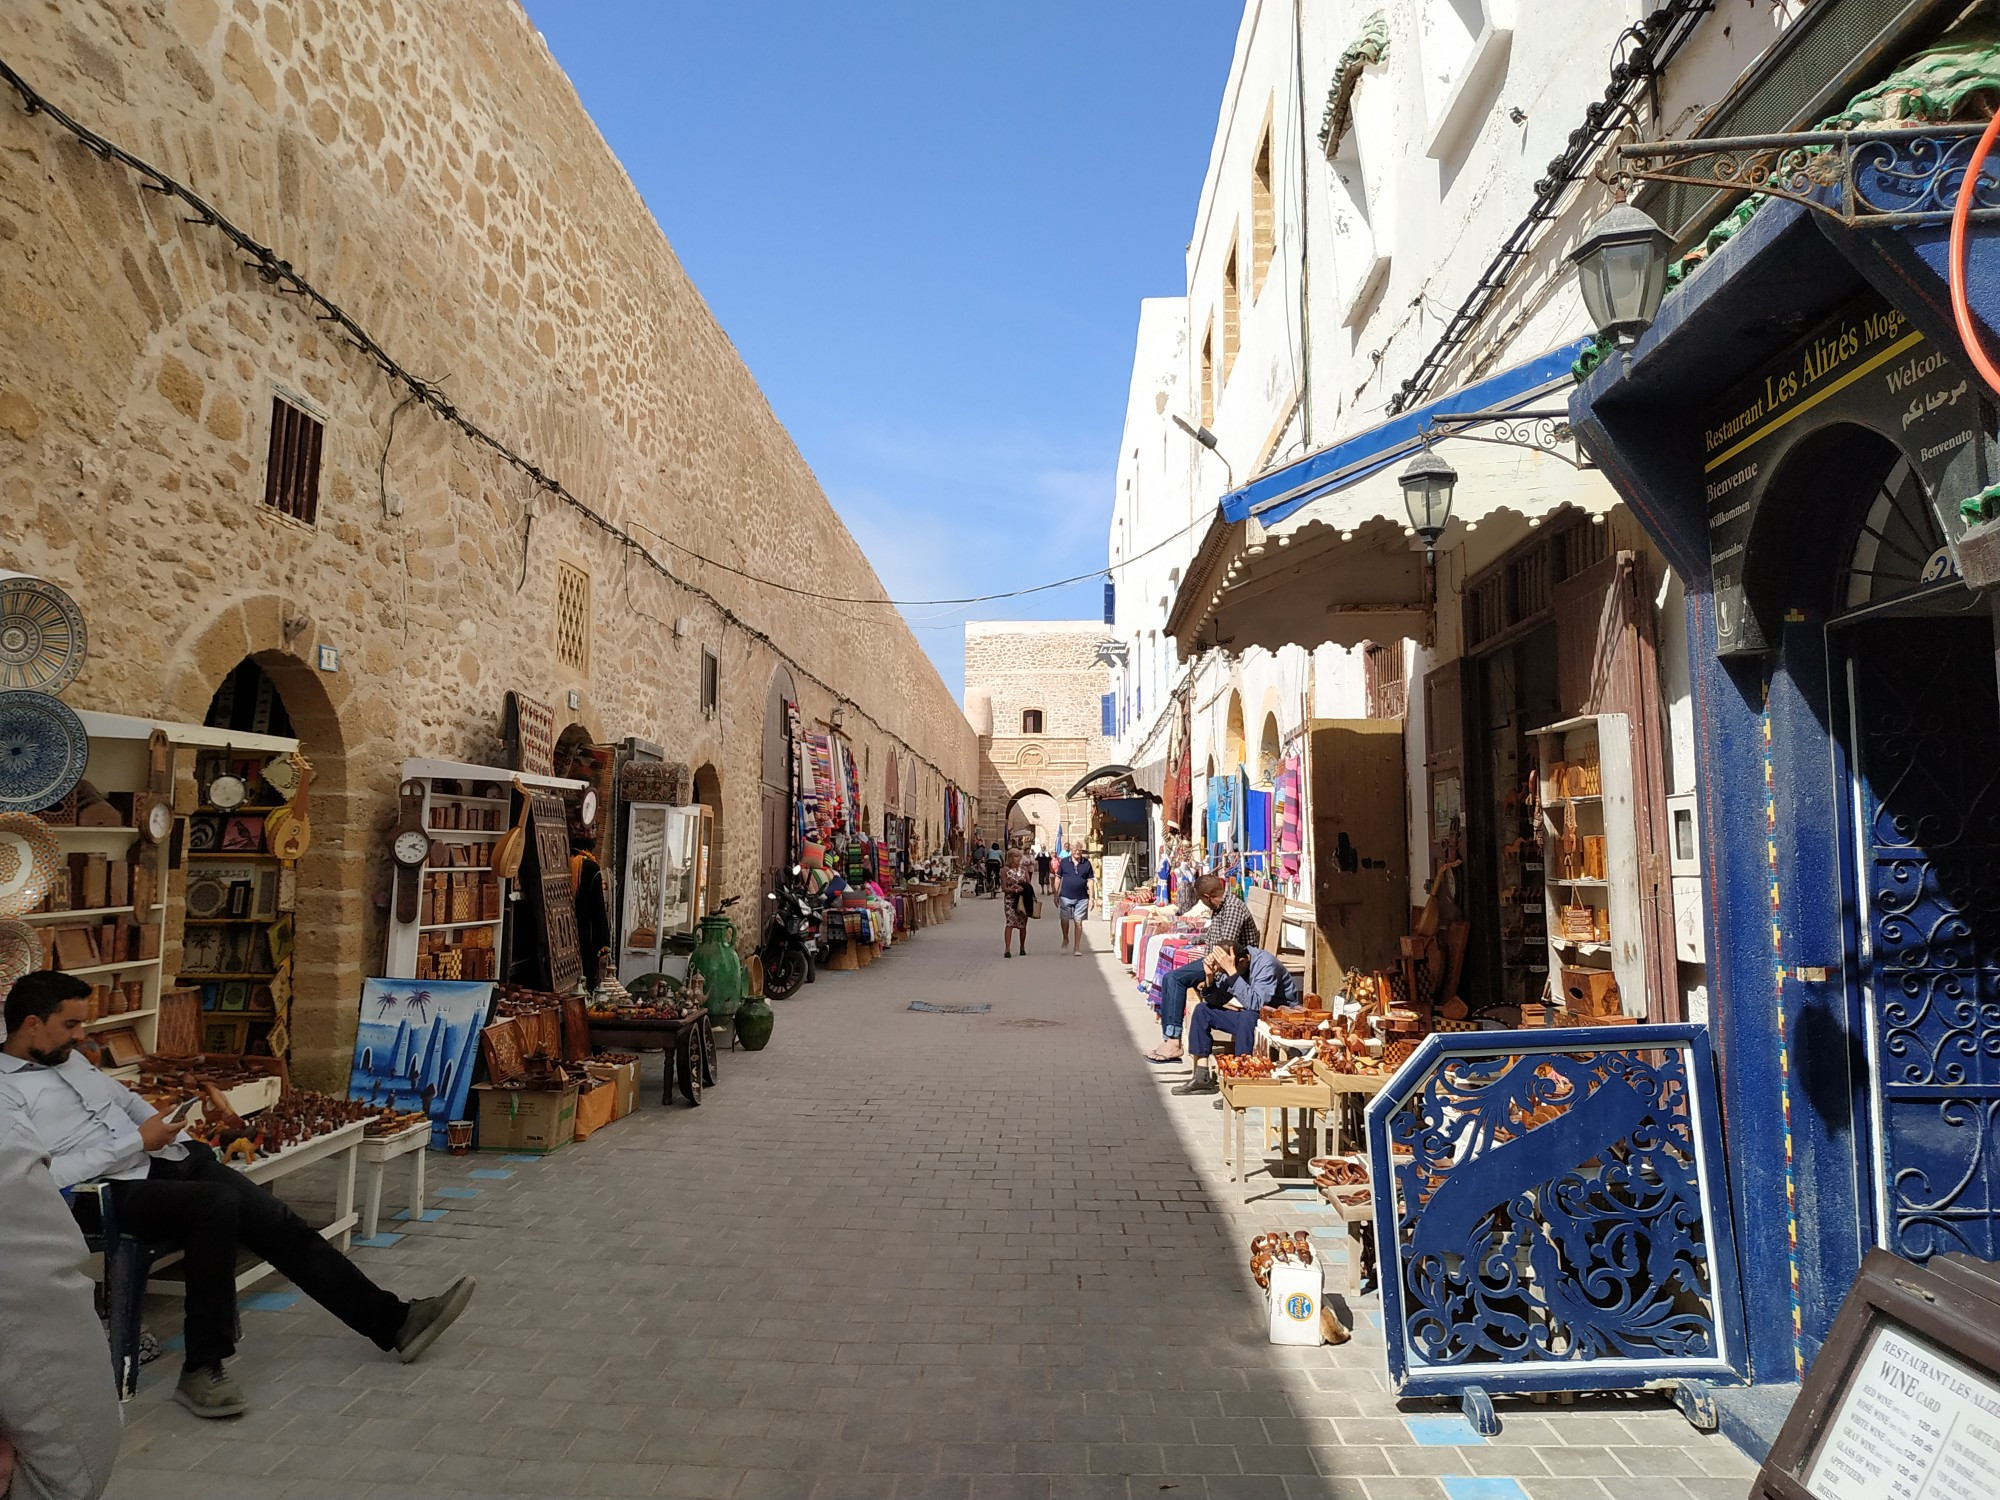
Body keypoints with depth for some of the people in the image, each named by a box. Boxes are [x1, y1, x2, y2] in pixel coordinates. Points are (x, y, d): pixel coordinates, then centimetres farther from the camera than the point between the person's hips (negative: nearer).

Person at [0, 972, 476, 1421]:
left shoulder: (69, 1058, 19)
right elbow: (44, 1174, -16)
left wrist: (182, 1140, 12)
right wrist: (137, 1142, -13)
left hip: (168, 1160, 8)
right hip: (107, 1191, -7)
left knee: (275, 1219, -9)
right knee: (218, 1203, -35)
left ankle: (393, 1322, -9)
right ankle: (203, 1369, -23)